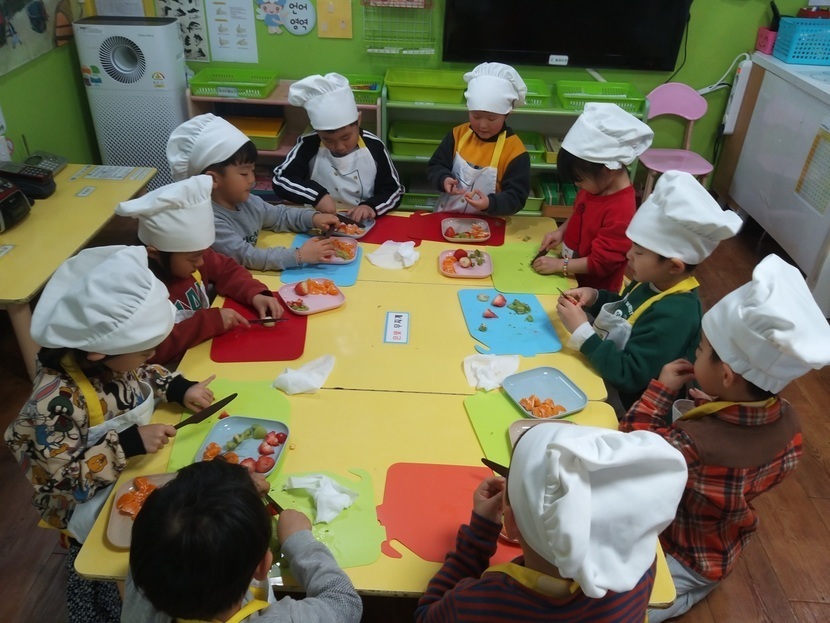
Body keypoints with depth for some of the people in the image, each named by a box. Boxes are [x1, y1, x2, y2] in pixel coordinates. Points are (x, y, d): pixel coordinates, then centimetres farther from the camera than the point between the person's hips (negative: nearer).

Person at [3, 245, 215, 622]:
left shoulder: (115, 357, -13)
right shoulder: (58, 396, -32)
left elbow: (143, 376, 10)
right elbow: (65, 475, -25)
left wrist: (179, 388, -7)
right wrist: (129, 445, -31)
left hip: (137, 464, 7)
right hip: (90, 497, -7)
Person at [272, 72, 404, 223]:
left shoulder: (374, 146, -5)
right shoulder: (309, 145, -7)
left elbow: (394, 191, 0)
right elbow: (280, 179, -7)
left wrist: (371, 206, -19)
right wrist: (317, 195, -20)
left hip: (363, 226, 1)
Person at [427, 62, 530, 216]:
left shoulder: (514, 150, -10)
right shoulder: (458, 134, 1)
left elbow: (516, 197, -11)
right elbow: (434, 167, 5)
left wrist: (491, 203, -29)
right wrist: (444, 179, -17)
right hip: (447, 216, 1)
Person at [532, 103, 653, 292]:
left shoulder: (621, 212, -29)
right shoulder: (596, 185, -3)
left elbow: (601, 262, -25)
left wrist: (559, 265, -22)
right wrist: (561, 231, 1)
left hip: (593, 290, -8)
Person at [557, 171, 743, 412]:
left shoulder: (673, 316, -30)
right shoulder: (655, 283, -2)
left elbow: (628, 375, -30)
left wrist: (581, 331, -27)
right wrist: (594, 297, -2)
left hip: (625, 404, -8)